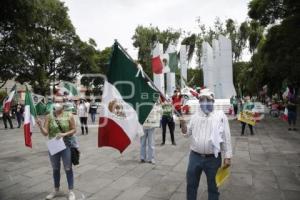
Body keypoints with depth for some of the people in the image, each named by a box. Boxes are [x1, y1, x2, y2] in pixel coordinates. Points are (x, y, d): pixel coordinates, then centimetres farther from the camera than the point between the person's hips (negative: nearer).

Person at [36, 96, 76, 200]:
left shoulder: (69, 115, -7)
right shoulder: (49, 116, -3)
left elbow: (74, 130, -3)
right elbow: (45, 133, -6)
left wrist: (64, 134, -19)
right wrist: (40, 126, -24)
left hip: (66, 145, -2)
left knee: (68, 169, 7)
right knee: (55, 169, 17)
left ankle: (71, 191, 22)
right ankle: (56, 190, 36)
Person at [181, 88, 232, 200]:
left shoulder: (220, 116, -3)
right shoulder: (195, 116, 6)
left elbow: (226, 137, -2)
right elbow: (187, 133, 8)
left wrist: (228, 156, -6)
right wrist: (182, 122, -10)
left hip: (213, 158, -2)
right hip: (195, 156, 3)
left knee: (212, 187, 16)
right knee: (191, 184, 16)